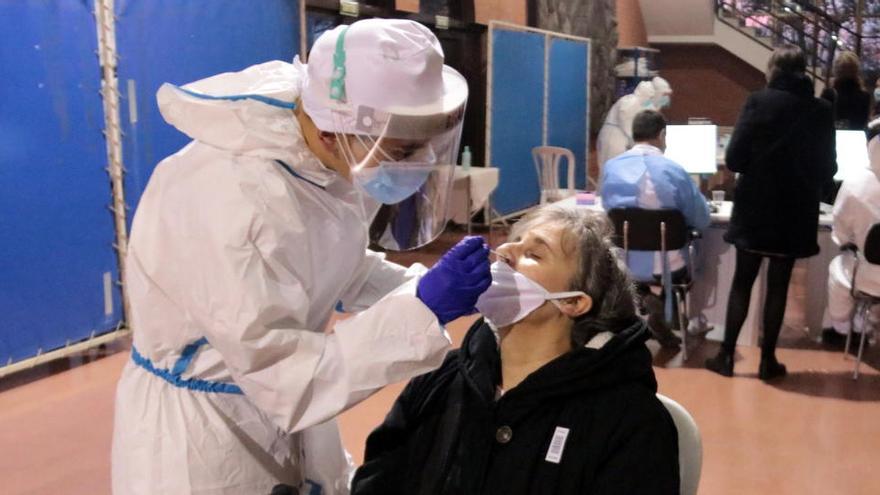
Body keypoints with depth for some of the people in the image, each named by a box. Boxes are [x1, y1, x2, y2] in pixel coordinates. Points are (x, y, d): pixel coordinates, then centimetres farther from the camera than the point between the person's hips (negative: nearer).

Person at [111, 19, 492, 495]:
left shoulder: (325, 160, -10)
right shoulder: (227, 201, -33)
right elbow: (281, 372, -31)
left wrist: (434, 288, -10)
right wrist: (421, 308, -33)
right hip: (201, 428, -7)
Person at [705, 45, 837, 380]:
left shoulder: (759, 101, -8)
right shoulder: (821, 110, 1)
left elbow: (734, 158, -10)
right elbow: (828, 167, 6)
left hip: (755, 207, -2)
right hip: (797, 210, 2)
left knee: (742, 281, 8)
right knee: (779, 284, 9)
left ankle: (726, 355, 11)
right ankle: (767, 359, 14)